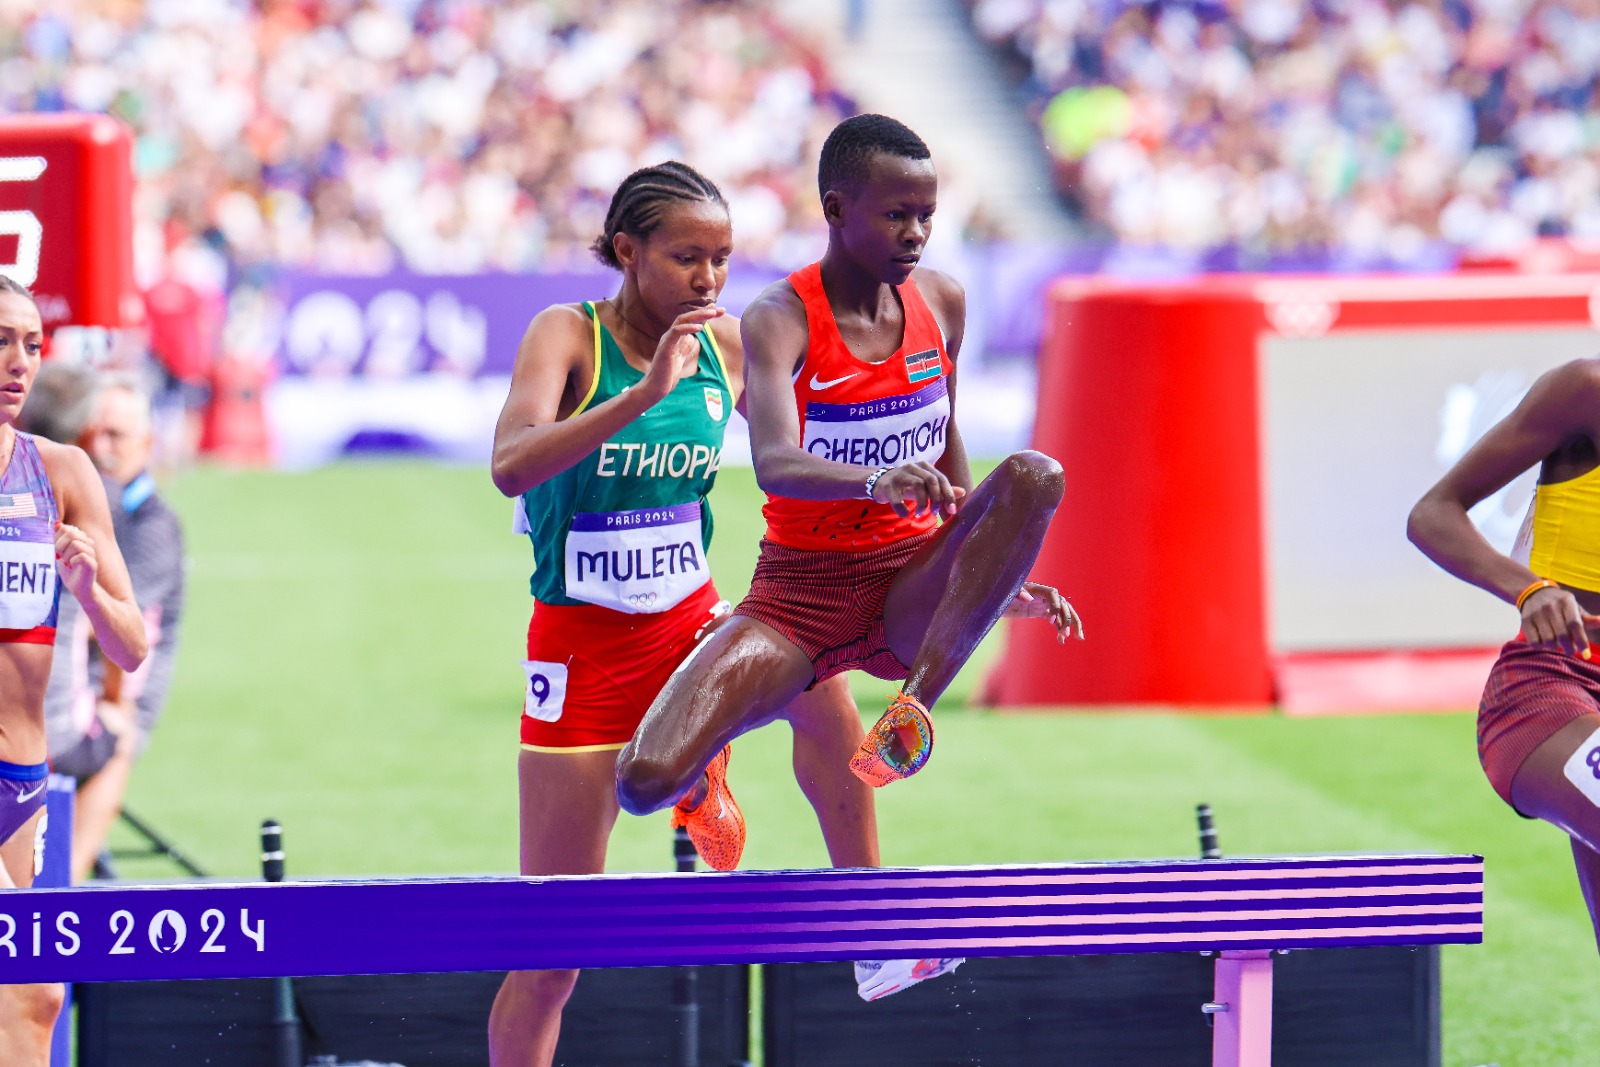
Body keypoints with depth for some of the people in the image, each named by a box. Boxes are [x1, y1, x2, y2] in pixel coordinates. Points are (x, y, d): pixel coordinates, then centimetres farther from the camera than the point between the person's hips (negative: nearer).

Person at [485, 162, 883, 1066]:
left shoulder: (728, 344, -2)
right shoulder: (570, 336, -15)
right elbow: (512, 466, -33)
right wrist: (645, 393, -43)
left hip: (692, 621, 3)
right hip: (584, 646, -3)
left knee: (817, 679, -31)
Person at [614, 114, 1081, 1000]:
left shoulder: (942, 304, 2)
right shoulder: (779, 322, -13)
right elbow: (776, 465, -32)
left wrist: (999, 577, 12)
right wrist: (879, 481, -51)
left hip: (917, 591, 3)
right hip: (800, 594, -3)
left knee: (1035, 477, -29)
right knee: (644, 784, -22)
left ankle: (914, 708, -29)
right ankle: (702, 761, 18)